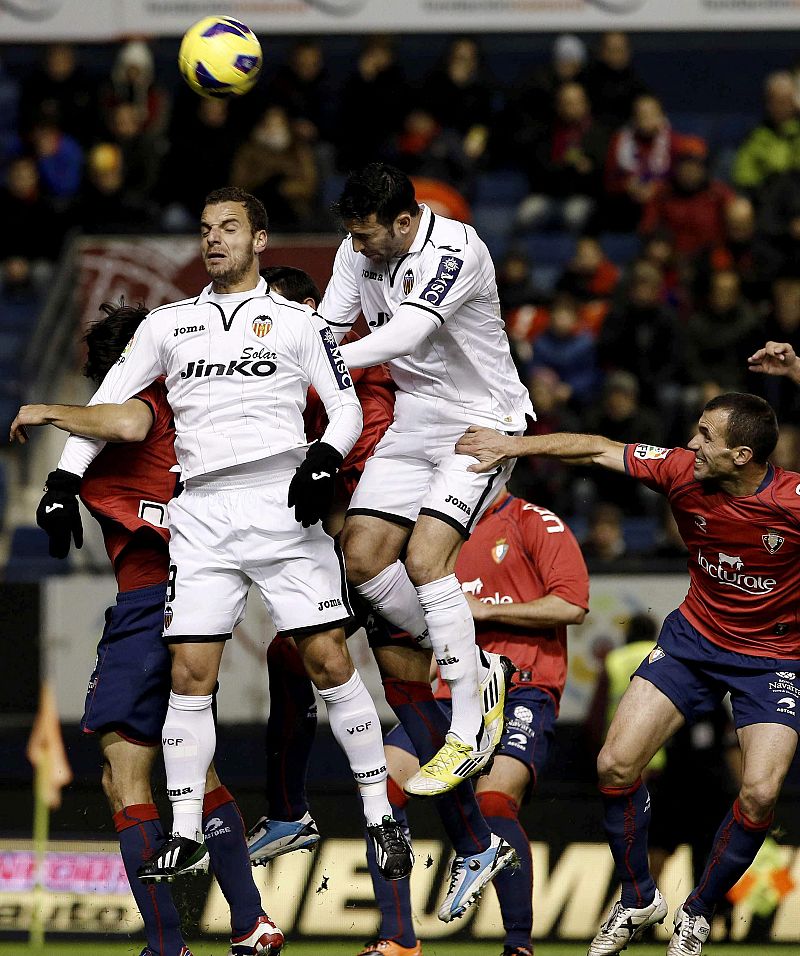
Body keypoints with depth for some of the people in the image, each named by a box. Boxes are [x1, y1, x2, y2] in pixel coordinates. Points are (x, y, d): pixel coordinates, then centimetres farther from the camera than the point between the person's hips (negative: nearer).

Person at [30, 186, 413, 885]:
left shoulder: (297, 322, 10)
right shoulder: (168, 324, 16)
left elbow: (346, 407, 7)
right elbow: (106, 404, 17)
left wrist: (325, 458, -13)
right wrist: (63, 481, 6)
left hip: (282, 505, -2)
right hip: (201, 514, 2)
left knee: (329, 661, -7)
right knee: (190, 673, -4)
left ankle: (380, 816, 2)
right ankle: (185, 834, 3)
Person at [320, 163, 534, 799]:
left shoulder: (454, 251, -25)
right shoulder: (359, 251, -1)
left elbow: (406, 334, -36)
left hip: (482, 422, -8)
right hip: (414, 423, 8)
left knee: (424, 557, -21)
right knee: (362, 556, -2)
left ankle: (471, 732, -13)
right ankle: (469, 666, 17)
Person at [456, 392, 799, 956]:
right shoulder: (683, 472, -15)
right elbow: (599, 449, -1)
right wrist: (514, 445, 0)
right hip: (695, 636, 4)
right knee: (616, 765, -7)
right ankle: (638, 901, 17)